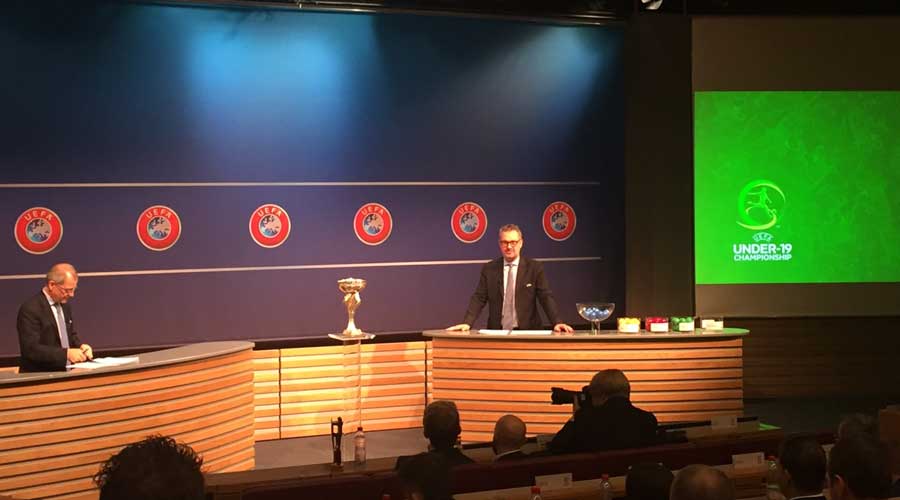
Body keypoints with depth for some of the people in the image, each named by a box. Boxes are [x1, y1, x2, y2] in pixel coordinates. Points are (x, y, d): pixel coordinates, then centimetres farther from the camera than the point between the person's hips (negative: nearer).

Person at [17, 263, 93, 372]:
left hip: (64, 372, 8)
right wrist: (66, 353, -26)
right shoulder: (30, 309, -13)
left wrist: (80, 346, 2)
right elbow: (31, 349, -21)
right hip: (39, 376, -8)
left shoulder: (64, 305, 12)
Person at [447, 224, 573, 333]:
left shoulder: (535, 268, 4)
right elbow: (479, 298, 4)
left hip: (527, 332, -1)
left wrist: (557, 323, -16)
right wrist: (467, 323, -11)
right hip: (497, 332, 1)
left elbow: (546, 297, -2)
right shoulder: (489, 269, 8)